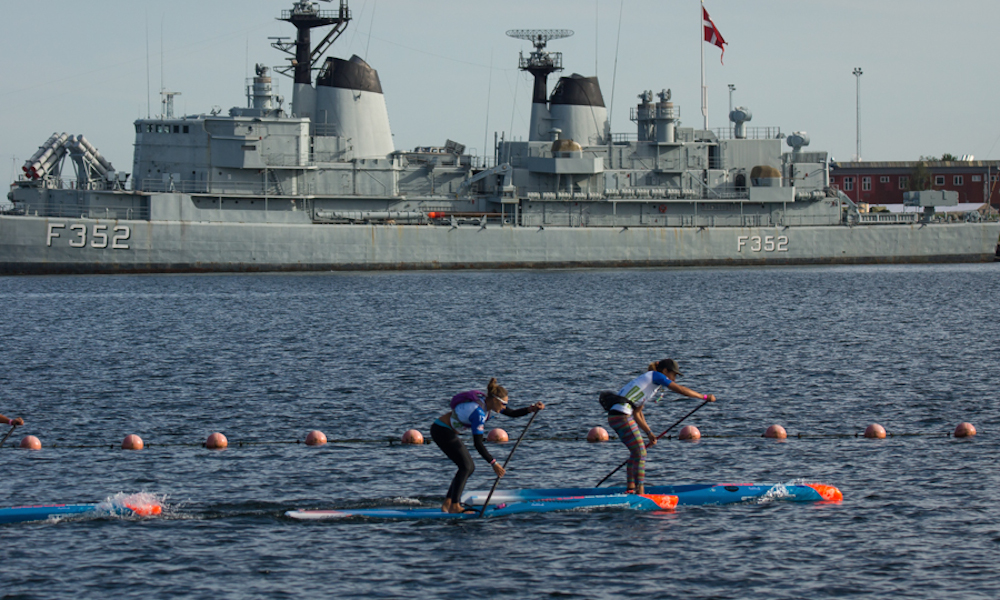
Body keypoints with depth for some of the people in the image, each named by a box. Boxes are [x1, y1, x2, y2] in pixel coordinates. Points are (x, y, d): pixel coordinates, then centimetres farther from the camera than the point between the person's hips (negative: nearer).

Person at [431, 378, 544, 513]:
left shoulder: (486, 401, 0)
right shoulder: (479, 412, -28)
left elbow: (511, 413, 9)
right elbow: (477, 443, -28)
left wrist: (531, 409, -6)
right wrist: (494, 463, -26)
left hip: (446, 432, 10)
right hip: (441, 431, -10)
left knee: (469, 467, 9)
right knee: (466, 467, -12)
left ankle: (447, 504, 9)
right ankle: (454, 506, -13)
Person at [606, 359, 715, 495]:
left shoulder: (647, 379, 26)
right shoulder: (656, 376, 0)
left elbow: (637, 413, 26)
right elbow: (681, 390, -3)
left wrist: (649, 433, 21)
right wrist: (704, 397, 6)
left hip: (614, 416, 10)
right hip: (622, 416, -10)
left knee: (635, 452, 21)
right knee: (640, 453, -7)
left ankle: (630, 488, 25)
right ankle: (640, 492, -8)